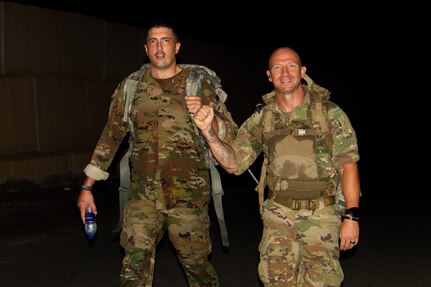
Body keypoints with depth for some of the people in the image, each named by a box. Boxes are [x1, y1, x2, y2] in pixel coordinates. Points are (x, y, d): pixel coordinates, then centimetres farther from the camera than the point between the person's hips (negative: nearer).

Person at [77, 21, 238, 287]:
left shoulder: (198, 85, 0)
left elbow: (231, 134, 2)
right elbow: (110, 137, 11)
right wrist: (87, 187, 11)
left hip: (188, 194, -2)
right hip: (143, 194, 2)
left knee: (196, 264, 10)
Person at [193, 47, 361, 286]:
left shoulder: (330, 113, -5)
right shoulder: (261, 119, 3)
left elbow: (348, 165, -6)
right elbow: (234, 163, 0)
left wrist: (351, 216, -12)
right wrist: (209, 132, -15)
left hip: (321, 215, -2)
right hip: (278, 214, 2)